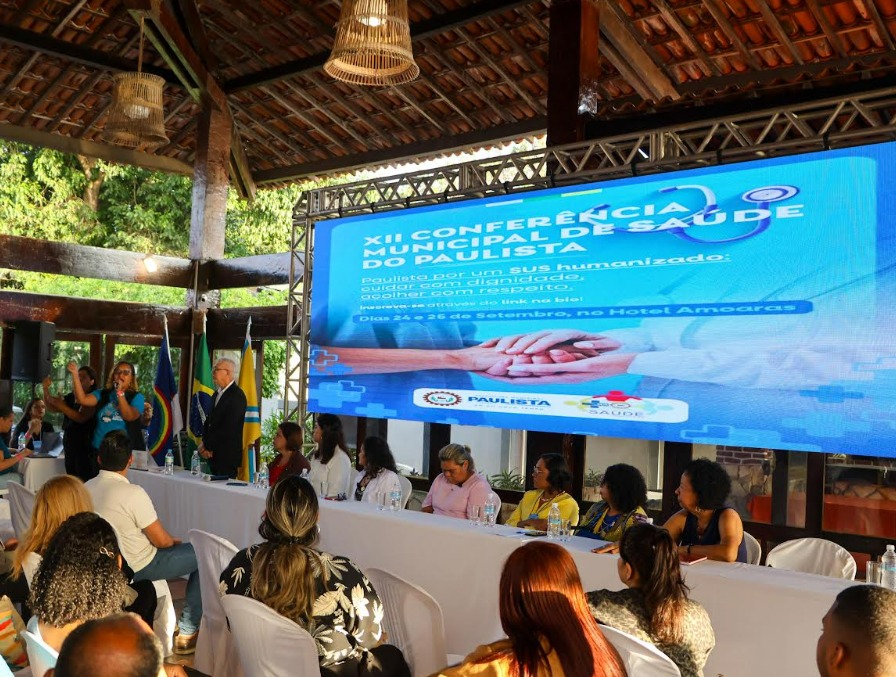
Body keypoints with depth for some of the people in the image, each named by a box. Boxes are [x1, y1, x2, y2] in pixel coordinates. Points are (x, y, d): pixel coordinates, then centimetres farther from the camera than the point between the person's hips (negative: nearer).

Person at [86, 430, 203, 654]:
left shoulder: (87, 488, -5)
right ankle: (187, 632, 10)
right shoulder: (133, 493, -27)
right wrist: (173, 541, 4)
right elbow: (161, 540, -19)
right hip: (139, 568, -8)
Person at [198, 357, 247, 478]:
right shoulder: (217, 394, 15)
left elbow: (229, 428, -18)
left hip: (228, 456, -8)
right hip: (213, 454, 8)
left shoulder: (237, 396, -14)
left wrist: (208, 446, -10)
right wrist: (204, 442, 0)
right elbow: (209, 420, 18)